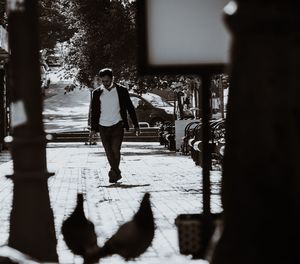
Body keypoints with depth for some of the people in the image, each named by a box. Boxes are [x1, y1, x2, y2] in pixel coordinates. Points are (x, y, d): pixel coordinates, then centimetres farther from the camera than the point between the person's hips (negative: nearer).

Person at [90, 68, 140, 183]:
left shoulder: (121, 91, 0)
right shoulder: (97, 93, 5)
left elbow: (130, 108, 5)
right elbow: (94, 111, 10)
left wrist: (136, 125, 4)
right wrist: (93, 128, 6)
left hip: (117, 125, -2)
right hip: (103, 127, 2)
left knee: (115, 149, -15)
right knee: (109, 152, 4)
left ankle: (114, 173, -3)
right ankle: (117, 173, 18)